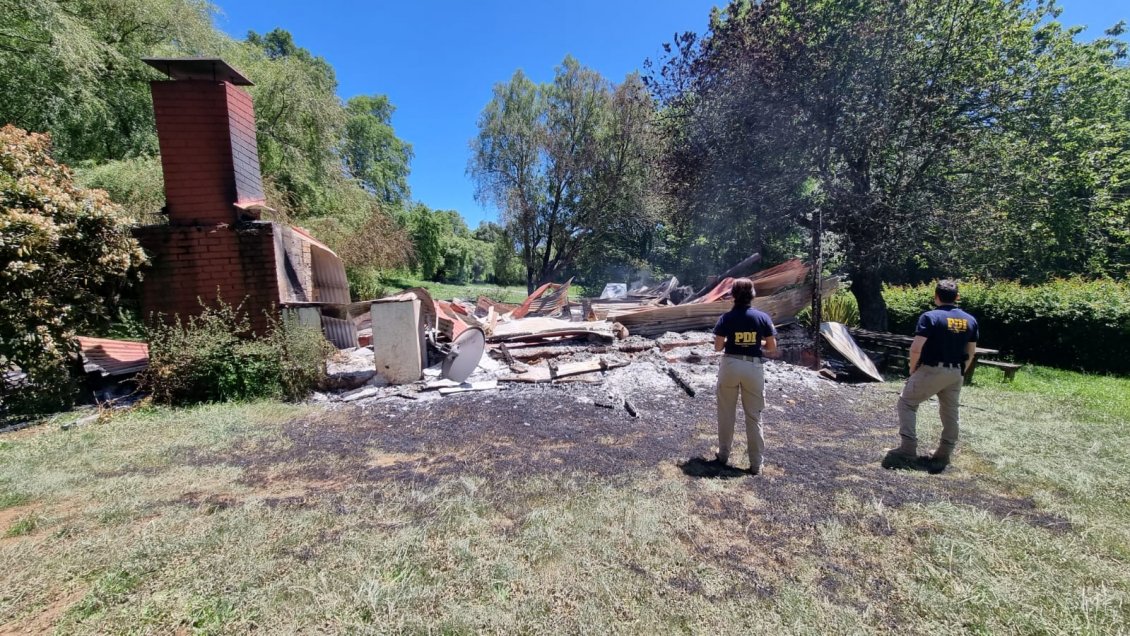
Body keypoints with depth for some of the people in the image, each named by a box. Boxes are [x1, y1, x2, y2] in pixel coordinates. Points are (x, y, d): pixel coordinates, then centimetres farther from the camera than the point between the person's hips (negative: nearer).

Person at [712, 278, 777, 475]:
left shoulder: (726, 317, -6)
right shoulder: (763, 317, -4)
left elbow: (718, 347, -4)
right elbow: (772, 348, -1)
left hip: (730, 366, 0)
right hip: (754, 368, 1)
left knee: (726, 413, 14)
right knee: (754, 417, 9)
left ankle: (723, 455, 26)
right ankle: (756, 464, 16)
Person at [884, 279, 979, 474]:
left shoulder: (930, 317, -13)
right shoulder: (970, 320, 7)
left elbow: (916, 348, -18)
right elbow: (971, 353, 11)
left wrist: (912, 370, -3)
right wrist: (961, 372, 22)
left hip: (931, 370, -6)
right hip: (955, 373, 6)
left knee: (907, 404, 4)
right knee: (950, 413, 13)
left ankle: (908, 451, -3)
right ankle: (942, 457, 20)